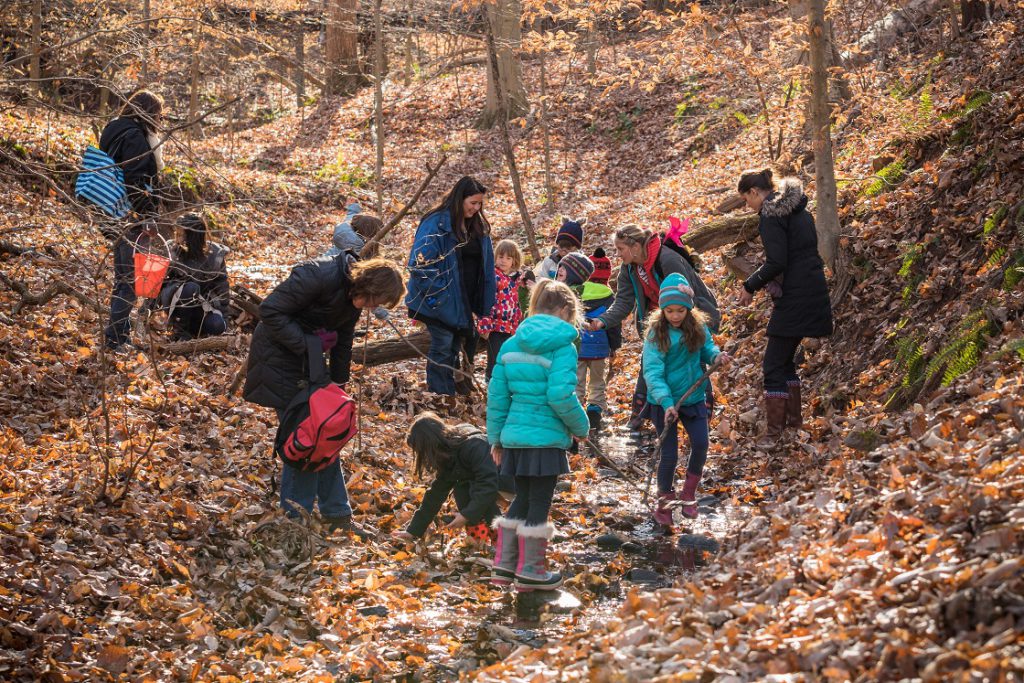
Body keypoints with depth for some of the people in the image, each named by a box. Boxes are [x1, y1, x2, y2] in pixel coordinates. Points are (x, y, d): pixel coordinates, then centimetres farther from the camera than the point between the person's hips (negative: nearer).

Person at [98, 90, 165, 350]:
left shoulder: (115, 131, 14)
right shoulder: (134, 137, -17)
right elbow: (134, 182, -24)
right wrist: (148, 217, -21)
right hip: (132, 219, -10)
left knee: (123, 277, 18)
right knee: (131, 279, -4)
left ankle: (120, 332, 27)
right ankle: (115, 338, -3)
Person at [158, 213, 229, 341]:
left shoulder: (215, 255, -9)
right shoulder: (174, 252, -14)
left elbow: (222, 287, -2)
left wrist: (223, 321, -3)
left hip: (204, 304, 2)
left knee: (216, 326, -29)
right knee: (190, 288, -35)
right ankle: (180, 330, -17)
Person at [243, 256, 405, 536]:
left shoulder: (353, 296, 0)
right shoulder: (320, 276, -27)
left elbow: (342, 343, 10)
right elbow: (271, 310, -26)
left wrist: (338, 383, 9)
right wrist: (305, 343, -27)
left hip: (308, 357, 9)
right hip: (279, 353, -9)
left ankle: (337, 515, 15)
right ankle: (296, 516, 0)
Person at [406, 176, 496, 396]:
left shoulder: (478, 227, 9)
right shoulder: (437, 223, -15)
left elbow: (485, 265, 17)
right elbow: (421, 261, -20)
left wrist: (485, 302, 11)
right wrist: (435, 297, -21)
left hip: (466, 302, 7)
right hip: (442, 301, -7)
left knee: (456, 346, 14)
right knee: (443, 347, -3)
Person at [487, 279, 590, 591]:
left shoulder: (512, 343, 8)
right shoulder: (562, 345, -12)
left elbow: (497, 393, 9)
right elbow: (561, 396, -20)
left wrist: (496, 437, 16)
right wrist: (581, 426, -4)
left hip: (515, 435, 6)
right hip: (546, 437, -6)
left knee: (522, 499, 20)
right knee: (539, 502, 5)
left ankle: (503, 564, 22)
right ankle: (530, 570, 13)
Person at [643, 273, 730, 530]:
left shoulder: (698, 326, -4)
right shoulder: (656, 333, -16)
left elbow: (706, 348, 13)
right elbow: (653, 371, -21)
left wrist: (715, 356, -11)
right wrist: (666, 402, -31)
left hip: (694, 397, 3)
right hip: (664, 402, -3)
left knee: (700, 444, -8)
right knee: (669, 455, 0)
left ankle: (688, 494, 18)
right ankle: (664, 505, 20)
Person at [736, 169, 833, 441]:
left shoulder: (772, 215, -13)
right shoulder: (798, 210, 15)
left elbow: (776, 262, -20)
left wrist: (751, 286, -7)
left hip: (794, 299, -9)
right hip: (812, 294, 9)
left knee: (774, 364, -4)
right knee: (784, 359, 20)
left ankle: (774, 434, -4)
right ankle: (794, 421, 25)